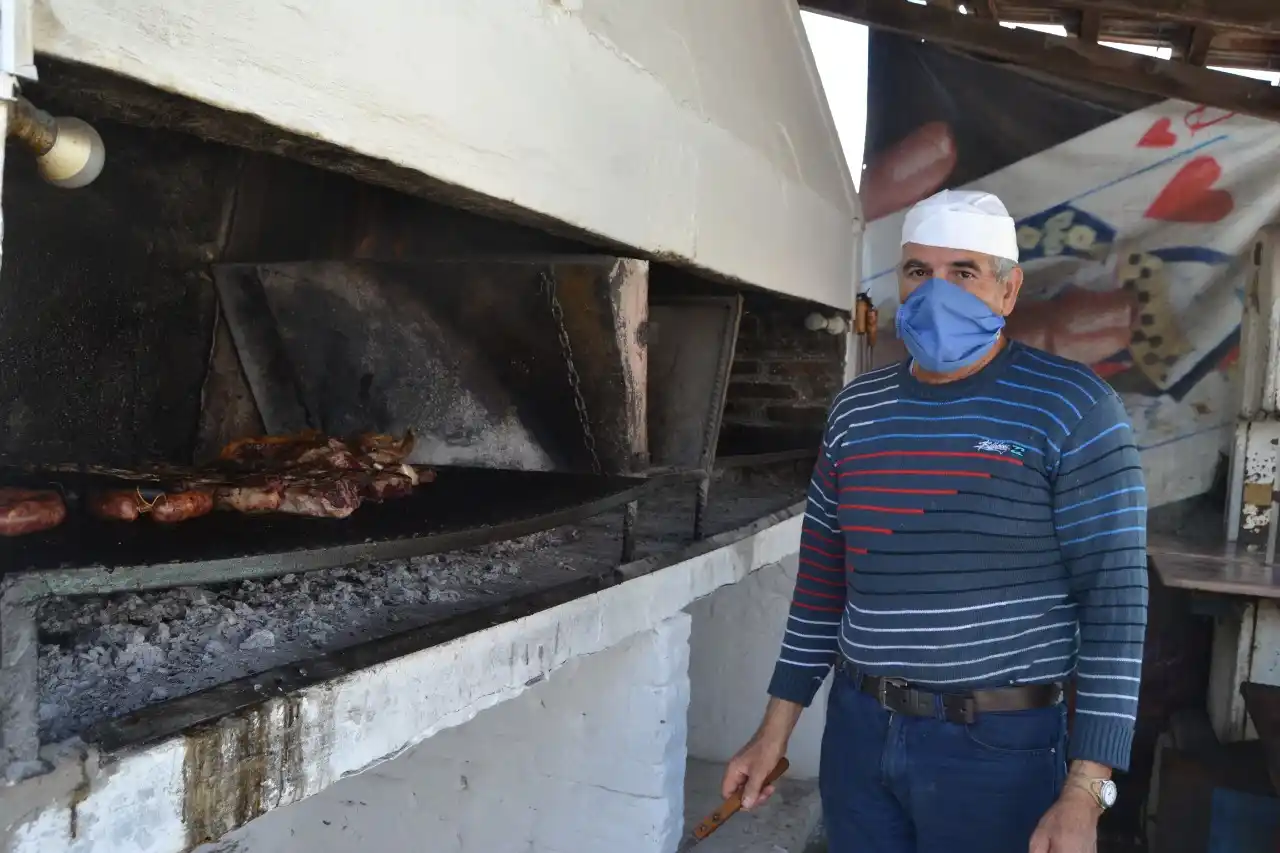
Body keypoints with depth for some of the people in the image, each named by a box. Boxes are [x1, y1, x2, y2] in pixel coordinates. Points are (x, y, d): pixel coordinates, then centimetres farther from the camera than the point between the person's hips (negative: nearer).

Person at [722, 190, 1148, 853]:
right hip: (857, 729, 4)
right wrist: (775, 729, 9)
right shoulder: (855, 408, 4)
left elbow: (1116, 598, -11)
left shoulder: (1070, 406, -10)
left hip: (995, 746, -4)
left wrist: (1084, 795, -15)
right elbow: (822, 578, 9)